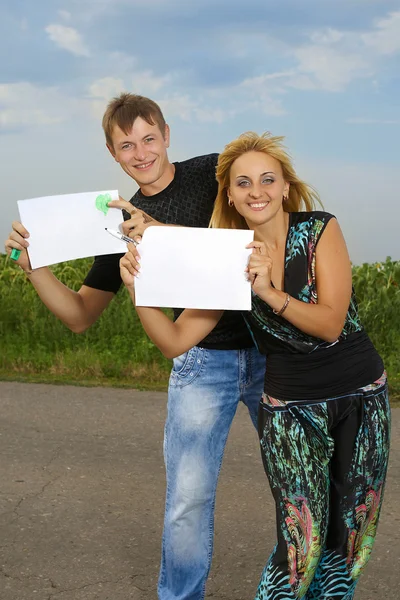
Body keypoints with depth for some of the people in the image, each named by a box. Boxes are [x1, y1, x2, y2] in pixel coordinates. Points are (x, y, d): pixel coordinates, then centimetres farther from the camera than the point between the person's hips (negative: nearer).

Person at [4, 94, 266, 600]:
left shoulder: (216, 173, -1)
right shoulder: (124, 223, 5)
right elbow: (80, 315, 7)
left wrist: (163, 231, -25)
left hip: (271, 346, 0)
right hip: (203, 358, 1)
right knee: (188, 500, -2)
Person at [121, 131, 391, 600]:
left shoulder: (320, 229, -9)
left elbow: (330, 324, -16)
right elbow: (175, 341, -7)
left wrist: (269, 291, -29)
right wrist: (138, 289, -22)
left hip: (363, 398, 1)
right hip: (291, 407, 0)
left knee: (350, 537, 10)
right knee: (302, 544, -8)